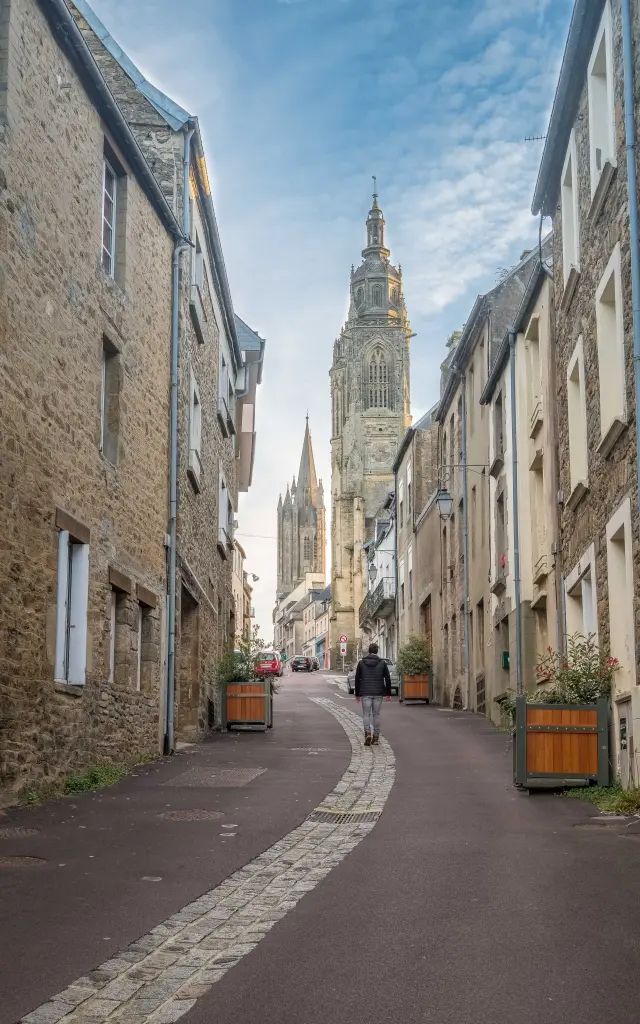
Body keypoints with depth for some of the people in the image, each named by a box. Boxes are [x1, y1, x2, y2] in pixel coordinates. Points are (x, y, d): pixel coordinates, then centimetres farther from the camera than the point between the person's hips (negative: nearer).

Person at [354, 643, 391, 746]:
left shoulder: (361, 663, 1)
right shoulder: (382, 663, -1)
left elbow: (357, 679, 3)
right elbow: (387, 679, 0)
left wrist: (357, 694, 9)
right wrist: (388, 693, 8)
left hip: (365, 693, -1)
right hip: (378, 694, 1)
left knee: (366, 714, 3)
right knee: (376, 715, 9)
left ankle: (368, 733, -19)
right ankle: (375, 737, 11)